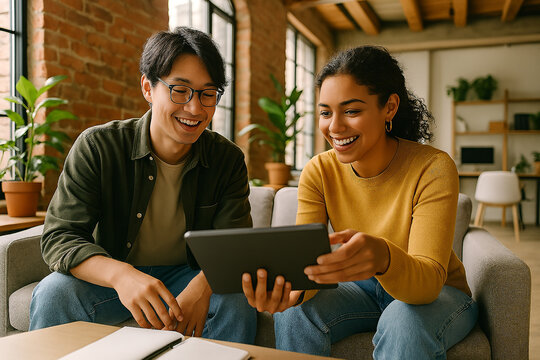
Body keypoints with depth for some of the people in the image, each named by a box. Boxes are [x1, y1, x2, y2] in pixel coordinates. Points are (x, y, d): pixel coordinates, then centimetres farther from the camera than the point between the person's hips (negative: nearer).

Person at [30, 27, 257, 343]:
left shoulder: (228, 160, -9)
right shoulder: (97, 147, -14)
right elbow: (60, 237, -19)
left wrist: (202, 286, -38)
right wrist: (121, 274, -42)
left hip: (185, 275, 1)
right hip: (108, 278, 0)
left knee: (238, 300, -28)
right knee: (54, 294, -29)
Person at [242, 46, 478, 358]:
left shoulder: (433, 169, -23)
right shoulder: (318, 172, -12)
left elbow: (429, 280, -30)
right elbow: (307, 260, -17)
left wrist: (383, 258, -53)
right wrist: (288, 287, -42)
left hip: (439, 292, -2)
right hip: (363, 288, 3)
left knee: (405, 325, -35)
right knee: (294, 314, -23)